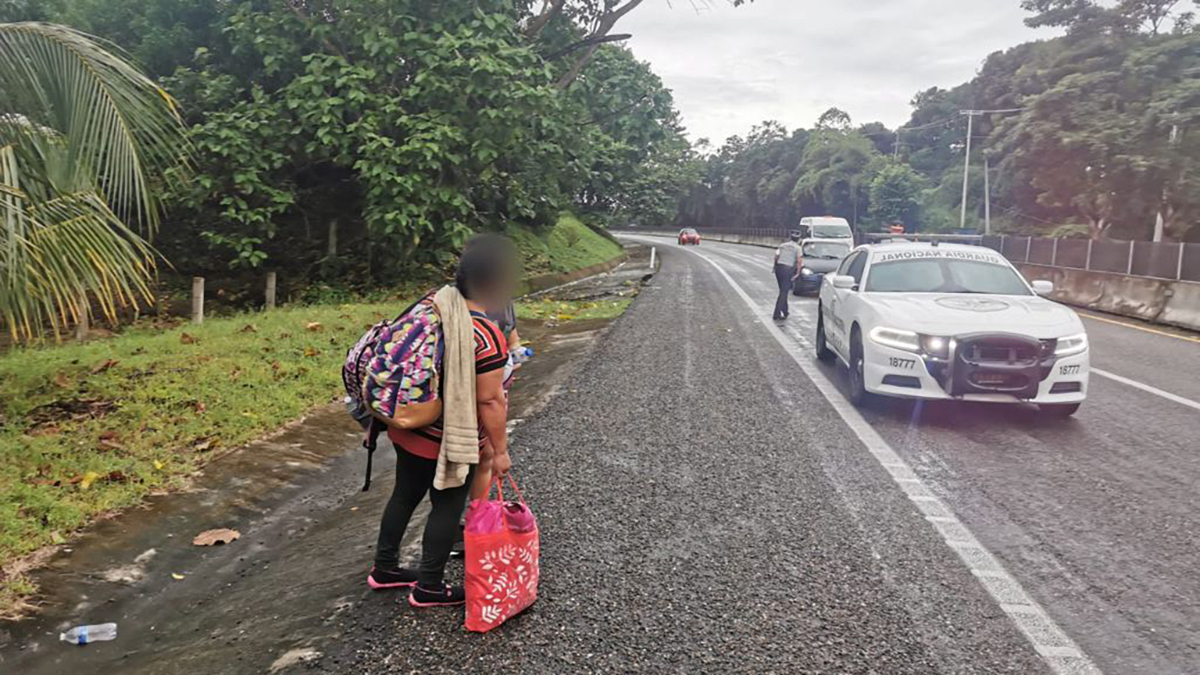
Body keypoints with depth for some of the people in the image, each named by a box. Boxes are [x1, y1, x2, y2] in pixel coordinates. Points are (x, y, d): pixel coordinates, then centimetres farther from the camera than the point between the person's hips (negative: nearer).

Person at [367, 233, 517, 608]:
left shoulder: (431, 303, -2)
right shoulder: (487, 336, -25)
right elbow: (490, 402, -22)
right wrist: (500, 451, -12)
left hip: (407, 427, 8)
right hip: (450, 442, -7)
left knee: (405, 494, 22)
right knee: (447, 507, 11)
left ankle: (384, 568, 39)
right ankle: (429, 587, 25)